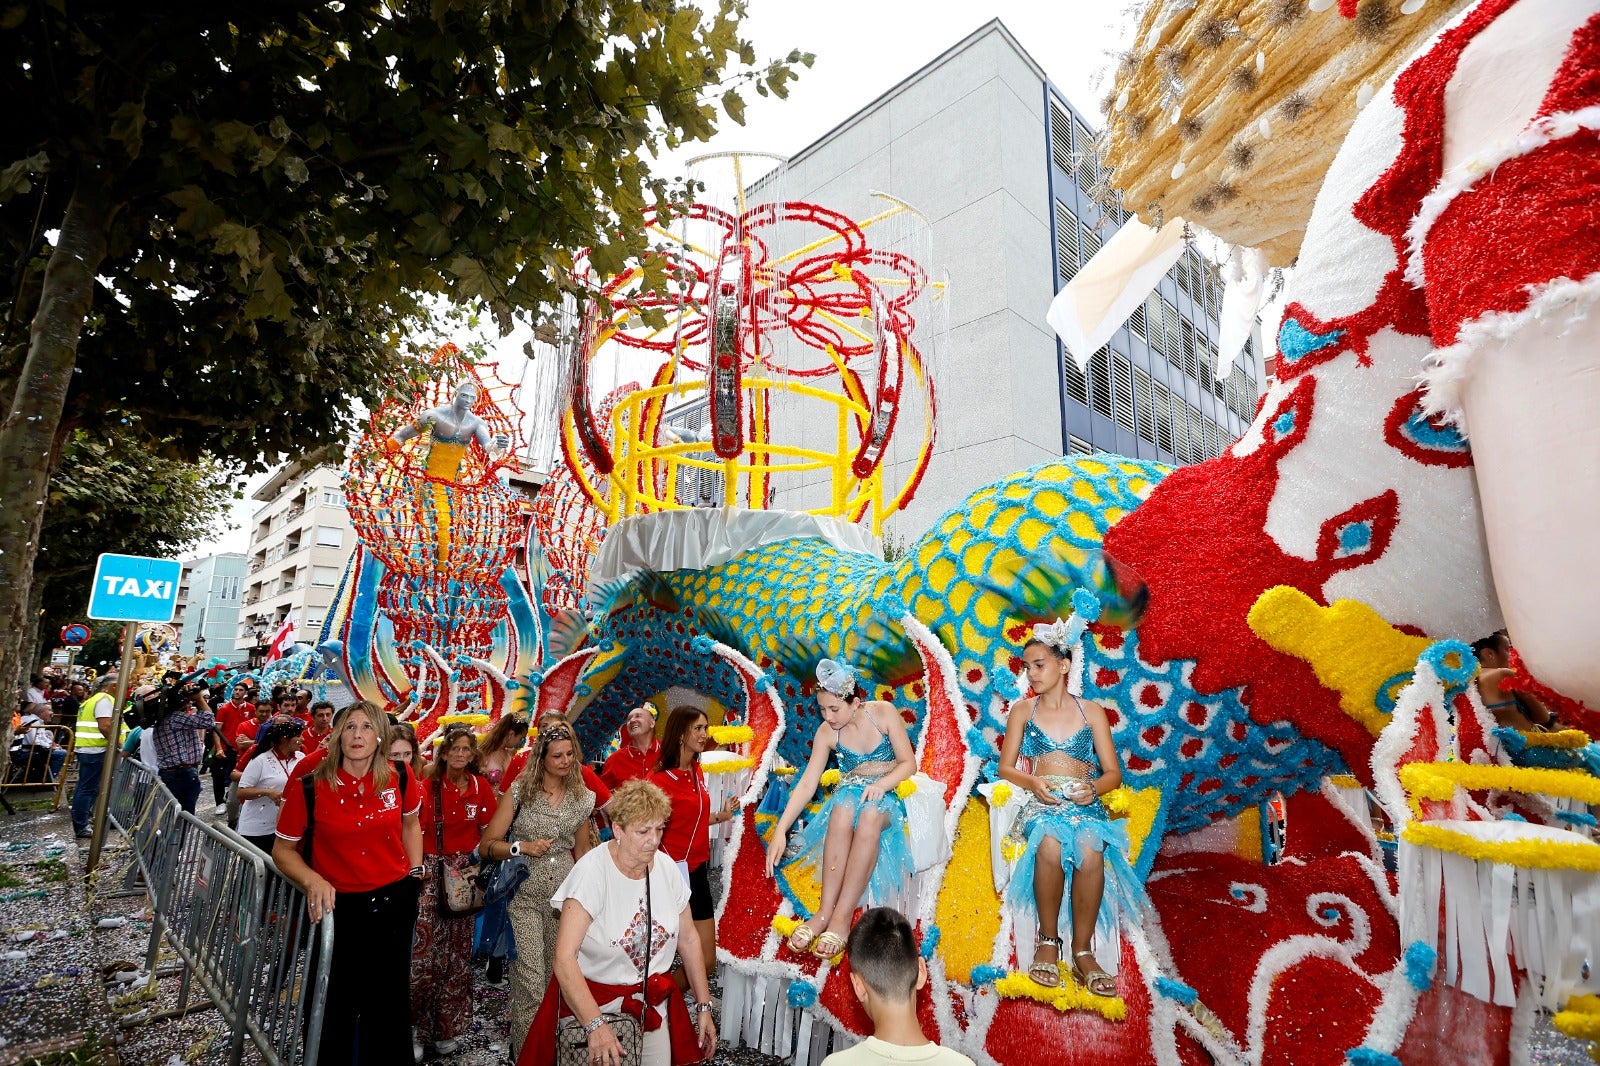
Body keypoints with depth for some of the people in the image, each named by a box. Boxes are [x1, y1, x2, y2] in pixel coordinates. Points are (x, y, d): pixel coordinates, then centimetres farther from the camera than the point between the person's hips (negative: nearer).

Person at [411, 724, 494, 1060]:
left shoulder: (481, 787, -2)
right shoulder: (429, 785, -5)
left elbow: (488, 833, 4)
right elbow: (416, 831, -4)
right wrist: (417, 871, -13)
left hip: (465, 872, 2)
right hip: (431, 871, -1)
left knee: (457, 951, 11)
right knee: (424, 949, -5)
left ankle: (448, 1026, 27)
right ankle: (417, 1026, 14)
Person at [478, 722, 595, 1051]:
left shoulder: (583, 798, 3)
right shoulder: (519, 792, -8)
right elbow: (486, 846, -4)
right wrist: (523, 847, -19)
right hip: (525, 895, -3)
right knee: (530, 981, -6)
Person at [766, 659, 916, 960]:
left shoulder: (883, 712, -10)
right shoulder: (826, 732, -5)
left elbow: (909, 763, -7)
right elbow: (807, 783, -8)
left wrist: (881, 784, -26)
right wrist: (780, 830, -18)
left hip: (888, 792, -2)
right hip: (850, 791, 2)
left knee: (869, 815, -38)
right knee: (843, 810, -37)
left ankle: (842, 916, -37)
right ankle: (825, 912, -36)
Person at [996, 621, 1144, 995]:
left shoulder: (1092, 711, 10)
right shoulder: (1023, 710, 12)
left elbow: (1113, 773, 9)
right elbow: (1005, 767, 9)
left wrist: (1094, 788, -14)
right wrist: (1033, 782, -12)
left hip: (1085, 805, 0)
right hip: (1041, 805, 0)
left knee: (1090, 852, -35)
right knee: (1050, 846, -35)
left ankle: (1082, 951, -18)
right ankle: (1048, 940, -15)